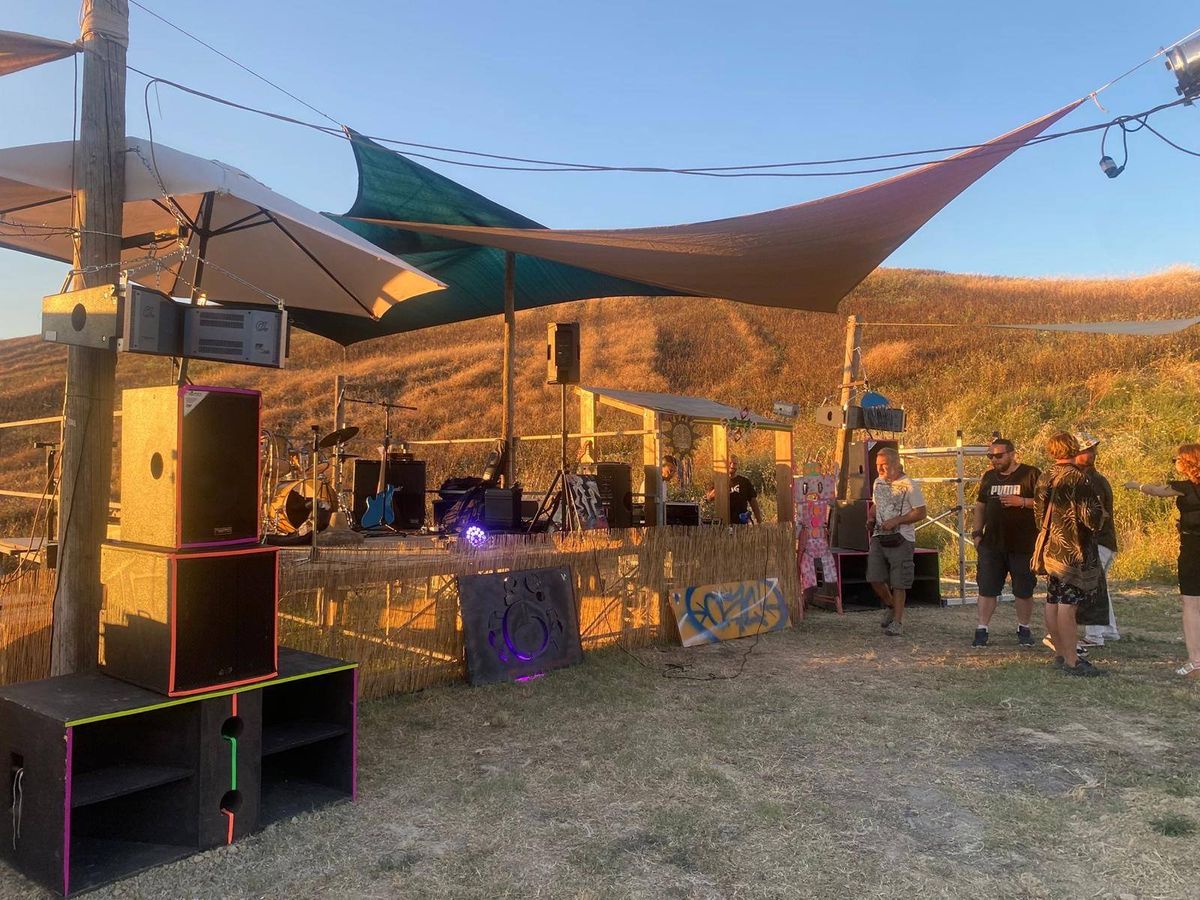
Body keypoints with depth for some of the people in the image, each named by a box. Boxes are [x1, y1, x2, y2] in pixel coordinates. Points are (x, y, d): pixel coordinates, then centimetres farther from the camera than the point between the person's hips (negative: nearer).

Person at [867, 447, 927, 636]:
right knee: (874, 578, 1)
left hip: (901, 539, -6)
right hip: (878, 537, 6)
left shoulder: (908, 485, -9)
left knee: (898, 583, -1)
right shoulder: (878, 482, 12)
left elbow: (920, 513, -10)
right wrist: (870, 518, 5)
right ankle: (891, 606, 26)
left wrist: (896, 521, -18)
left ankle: (897, 622, 10)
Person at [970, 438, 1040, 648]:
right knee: (986, 588, 1)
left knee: (1024, 590, 7)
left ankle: (1024, 629, 24)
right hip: (992, 544, 4)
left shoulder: (1031, 475, -4)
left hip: (1023, 545, -4)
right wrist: (977, 532, 10)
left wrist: (1022, 501, -20)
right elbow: (980, 505, 17)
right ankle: (982, 629, 6)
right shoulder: (989, 477, 11)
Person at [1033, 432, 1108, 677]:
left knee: (1052, 602, 11)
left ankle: (1061, 653, 20)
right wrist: (1099, 509, 4)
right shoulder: (1078, 479, -14)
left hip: (1050, 546, 8)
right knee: (1068, 604, -8)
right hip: (1074, 549, -8)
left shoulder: (1044, 478, 8)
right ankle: (1071, 661, -5)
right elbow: (1091, 518, -16)